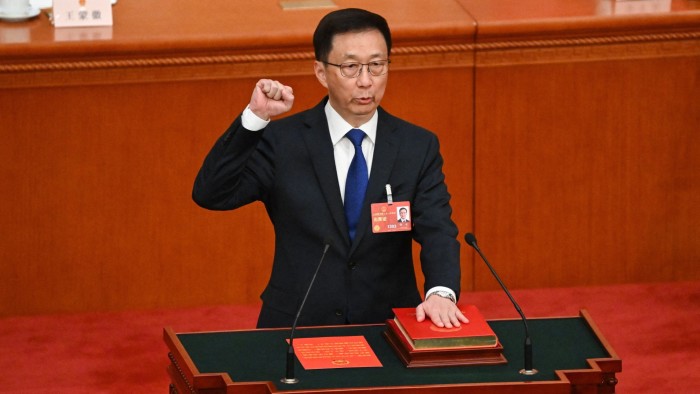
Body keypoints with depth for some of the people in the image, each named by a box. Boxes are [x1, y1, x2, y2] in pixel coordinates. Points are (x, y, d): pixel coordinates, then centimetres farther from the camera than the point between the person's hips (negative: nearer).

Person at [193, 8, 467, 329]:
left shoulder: (418, 148, 6)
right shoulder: (283, 141, 2)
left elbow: (437, 231, -4)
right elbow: (210, 195, -7)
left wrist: (441, 292, -25)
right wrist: (255, 117, -17)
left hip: (389, 334, 2)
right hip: (296, 328, -2)